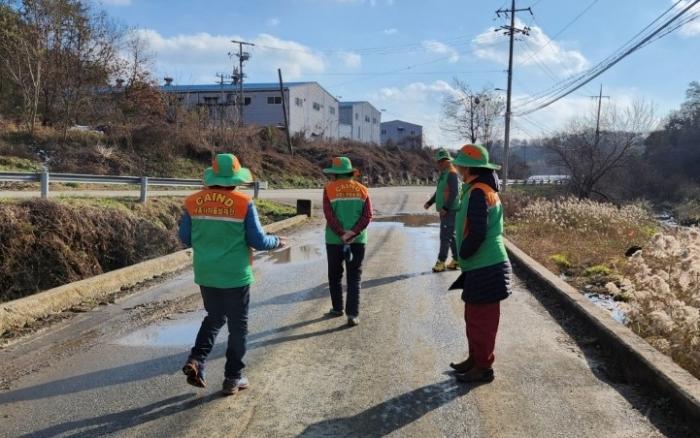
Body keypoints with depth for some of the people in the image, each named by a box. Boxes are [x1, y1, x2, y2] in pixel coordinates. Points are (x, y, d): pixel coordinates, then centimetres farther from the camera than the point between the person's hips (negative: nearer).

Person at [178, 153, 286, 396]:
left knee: (213, 318, 24)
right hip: (235, 275, -4)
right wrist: (278, 241, 8)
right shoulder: (243, 203, -13)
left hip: (206, 274, 4)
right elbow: (258, 240, -11)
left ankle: (196, 360, 7)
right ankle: (232, 378, 17)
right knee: (237, 325, 10)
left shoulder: (193, 202, -2)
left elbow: (185, 238, 5)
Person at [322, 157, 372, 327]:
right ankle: (353, 314, -2)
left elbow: (329, 216, -13)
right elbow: (368, 215, -7)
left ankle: (337, 308, 27)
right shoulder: (361, 189, 2)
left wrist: (342, 235, -13)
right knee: (354, 277, 6)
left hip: (334, 240, -1)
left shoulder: (329, 189, -5)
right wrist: (353, 233, -13)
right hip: (358, 240, 2)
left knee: (335, 275, 16)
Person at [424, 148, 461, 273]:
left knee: (445, 236, -6)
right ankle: (456, 260, 20)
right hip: (444, 210, 10)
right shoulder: (443, 174, 15)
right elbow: (439, 191, 24)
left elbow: (454, 193, -21)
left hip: (450, 211, -10)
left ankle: (441, 262, -1)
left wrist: (445, 208, -23)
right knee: (451, 236, 13)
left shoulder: (452, 174, -14)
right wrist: (429, 202, 15)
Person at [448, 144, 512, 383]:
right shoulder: (486, 189, 13)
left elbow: (477, 233, -25)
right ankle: (475, 359, 31)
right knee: (474, 317, 19)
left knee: (481, 320, 2)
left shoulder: (477, 193, -19)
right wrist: (466, 256, 13)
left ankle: (483, 367, 14)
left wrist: (463, 254, -10)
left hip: (484, 269, -10)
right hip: (484, 266, 10)